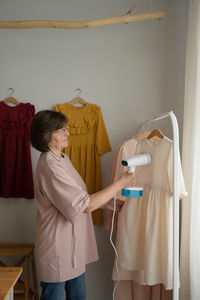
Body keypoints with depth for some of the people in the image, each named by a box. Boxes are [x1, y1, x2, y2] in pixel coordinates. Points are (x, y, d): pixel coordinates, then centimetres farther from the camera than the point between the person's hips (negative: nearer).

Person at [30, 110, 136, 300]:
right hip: (57, 247, -9)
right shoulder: (50, 167, -25)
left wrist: (107, 203, 6)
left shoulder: (62, 159, 7)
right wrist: (121, 183, -19)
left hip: (73, 245, 9)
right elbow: (86, 205, -26)